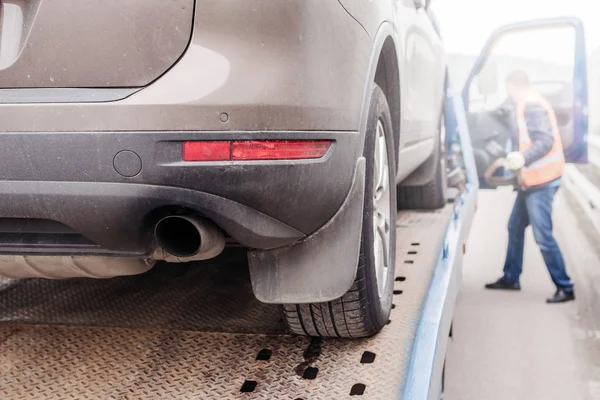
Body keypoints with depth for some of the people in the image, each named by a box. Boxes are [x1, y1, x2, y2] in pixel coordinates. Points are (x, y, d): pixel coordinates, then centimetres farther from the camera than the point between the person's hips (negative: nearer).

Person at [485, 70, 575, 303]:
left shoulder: (531, 106, -15)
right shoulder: (526, 106, 15)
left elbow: (546, 141, -24)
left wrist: (523, 158, -37)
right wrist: (516, 159, 28)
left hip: (540, 181, -11)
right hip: (531, 180, 11)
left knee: (543, 236, -8)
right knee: (515, 227, 16)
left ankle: (565, 288, 0)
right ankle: (511, 278, 27)